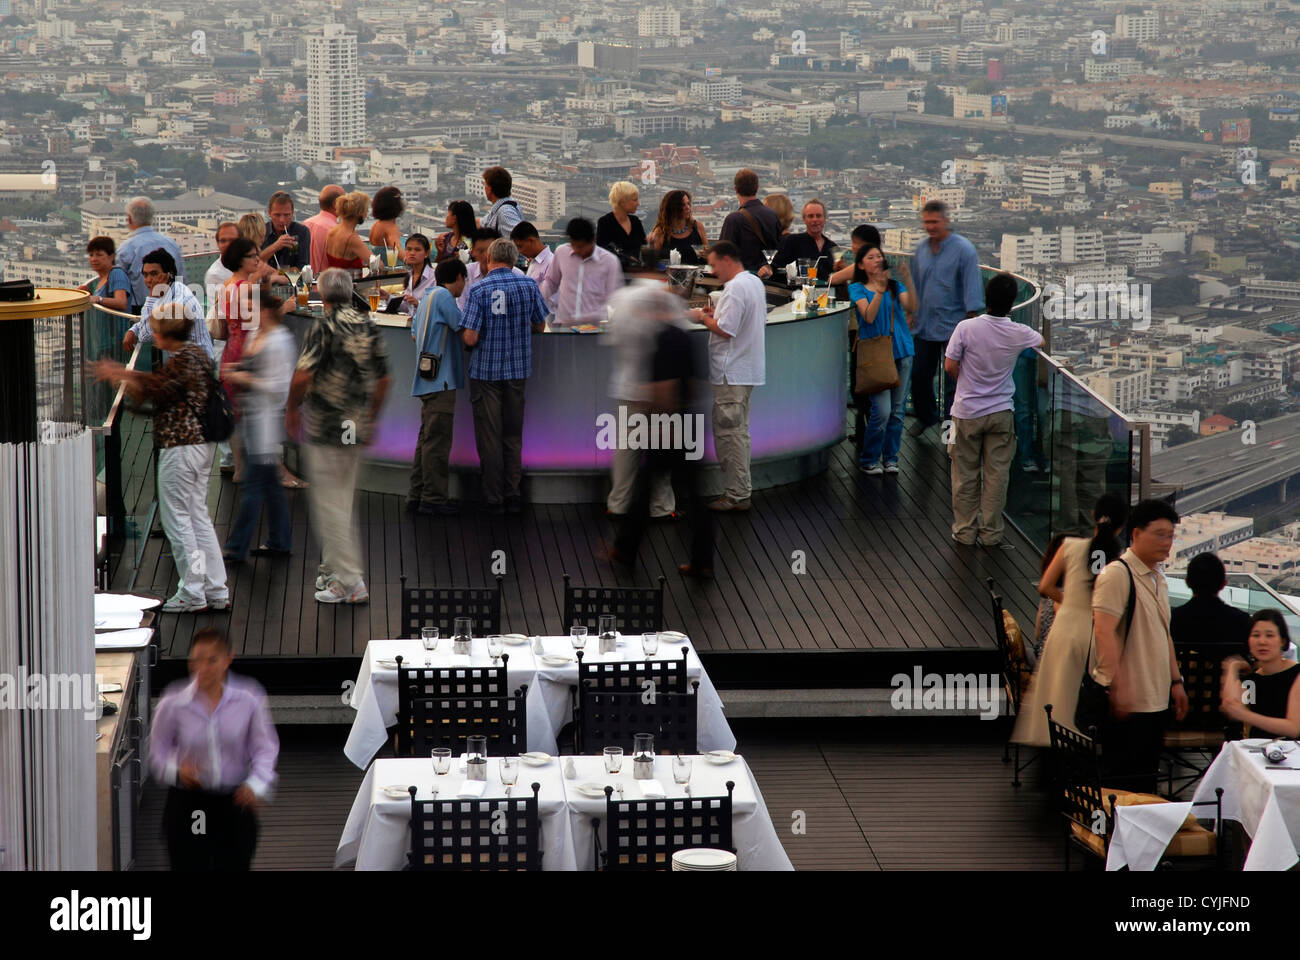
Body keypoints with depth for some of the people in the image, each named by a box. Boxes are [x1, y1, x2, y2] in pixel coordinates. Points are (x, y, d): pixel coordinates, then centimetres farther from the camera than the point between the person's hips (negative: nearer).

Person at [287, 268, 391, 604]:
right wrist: (370, 419, 23)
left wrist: (292, 409, -4)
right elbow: (383, 380, 12)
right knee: (343, 499, 18)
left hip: (325, 426, -7)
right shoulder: (369, 327, 7)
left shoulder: (324, 327, -13)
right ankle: (332, 570, 27)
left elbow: (303, 376, -20)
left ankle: (350, 582, -5)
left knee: (329, 504, -2)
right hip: (357, 427, 7)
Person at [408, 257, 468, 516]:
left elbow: (415, 334, 21)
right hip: (441, 380, -10)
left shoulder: (428, 298, 18)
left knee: (427, 438, 14)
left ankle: (417, 494, 16)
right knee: (437, 440, -8)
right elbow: (464, 330, -15)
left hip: (427, 381, 10)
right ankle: (434, 498, -7)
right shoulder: (444, 296, -10)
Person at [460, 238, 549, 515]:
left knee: (489, 435, 5)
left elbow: (470, 338, -18)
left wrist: (468, 336, 5)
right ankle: (513, 495, 15)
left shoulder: (479, 289, -14)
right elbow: (540, 326, 8)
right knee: (514, 434, 14)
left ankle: (494, 498, 8)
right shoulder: (528, 285, -3)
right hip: (518, 368, 3)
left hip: (486, 370, -3)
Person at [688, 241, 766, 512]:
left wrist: (702, 317, -7)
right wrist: (717, 314, 13)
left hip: (731, 374, -10)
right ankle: (739, 491, 20)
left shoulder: (735, 288, -19)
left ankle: (736, 495, -3)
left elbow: (725, 330, -23)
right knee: (738, 432, 16)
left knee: (730, 433, -5)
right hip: (748, 370, 10)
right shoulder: (755, 283, 13)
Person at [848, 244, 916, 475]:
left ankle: (890, 458, 20)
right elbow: (868, 316, -15)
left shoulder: (895, 286, 9)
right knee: (882, 411, -12)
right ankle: (868, 460, 5)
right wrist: (879, 290, -25)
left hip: (901, 352, 4)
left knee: (897, 410, 6)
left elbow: (911, 306, -8)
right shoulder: (858, 289, 0)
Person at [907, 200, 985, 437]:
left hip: (952, 327, -6)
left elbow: (971, 287, -11)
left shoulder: (963, 249, -10)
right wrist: (911, 315, 18)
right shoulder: (921, 249, 9)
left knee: (953, 381, -1)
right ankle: (926, 417, 35)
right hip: (925, 326, 6)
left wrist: (971, 319, -15)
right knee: (919, 375, 14)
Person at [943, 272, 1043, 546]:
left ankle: (965, 531, 15)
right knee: (997, 474, 9)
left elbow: (950, 367, -10)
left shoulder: (967, 328, -15)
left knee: (966, 474, 10)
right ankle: (992, 532, 13)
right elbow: (1041, 341, 15)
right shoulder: (1019, 333, -8)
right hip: (1000, 412, 1)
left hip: (967, 411, -1)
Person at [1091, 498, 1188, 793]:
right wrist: (1116, 686, -26)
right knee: (1122, 782, -6)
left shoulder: (1158, 579, 17)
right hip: (1125, 702, -9)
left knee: (1147, 778, 11)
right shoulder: (1117, 573, -12)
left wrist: (1176, 681, 20)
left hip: (1156, 699, 9)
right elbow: (1103, 630, -21)